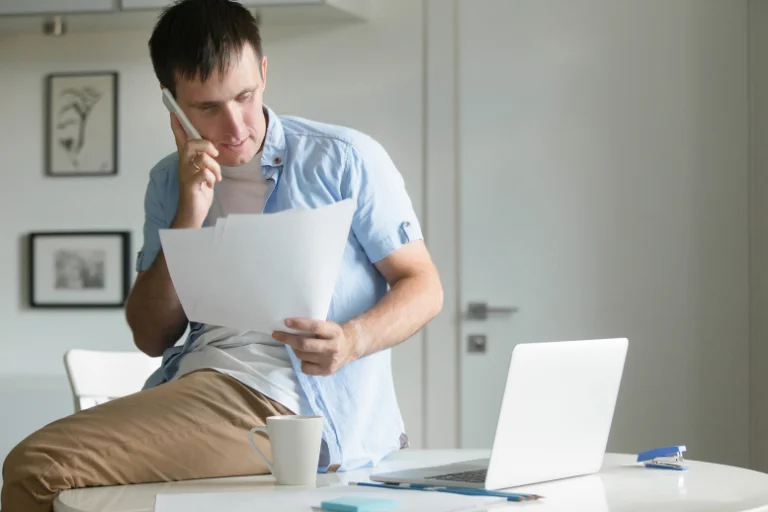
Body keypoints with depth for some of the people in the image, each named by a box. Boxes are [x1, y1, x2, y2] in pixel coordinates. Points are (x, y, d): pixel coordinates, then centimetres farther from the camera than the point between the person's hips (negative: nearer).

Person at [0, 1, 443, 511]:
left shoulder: (347, 159, 3)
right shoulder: (170, 183, 17)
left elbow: (424, 287, 4)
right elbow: (152, 337, 13)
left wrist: (352, 340, -18)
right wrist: (189, 219, -2)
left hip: (281, 399, -5)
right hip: (195, 382, 5)